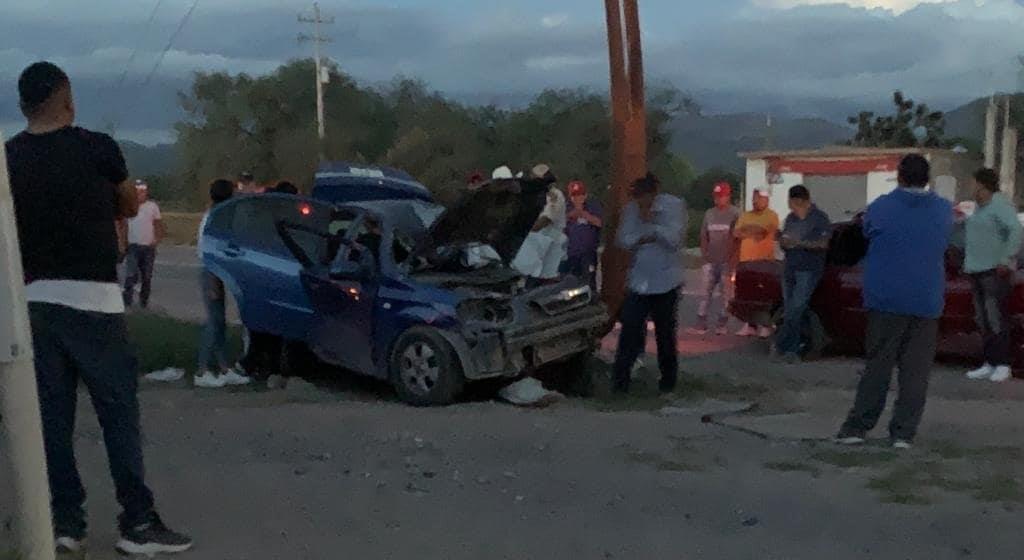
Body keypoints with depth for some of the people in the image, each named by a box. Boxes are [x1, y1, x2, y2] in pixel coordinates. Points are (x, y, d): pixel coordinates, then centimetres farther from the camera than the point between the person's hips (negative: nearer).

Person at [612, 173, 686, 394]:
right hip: (638, 282, 2)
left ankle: (668, 380, 25)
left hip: (665, 282, -2)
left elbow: (673, 239, -15)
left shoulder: (674, 206, -6)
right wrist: (647, 236, -18)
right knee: (630, 331, -4)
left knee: (665, 334, 9)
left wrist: (650, 222, -16)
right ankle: (620, 381, 2)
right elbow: (623, 240, -4)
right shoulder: (631, 209, 2)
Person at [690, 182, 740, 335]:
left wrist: (732, 258, -11)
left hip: (727, 261, -5)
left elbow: (737, 238, -7)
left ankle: (723, 324, 9)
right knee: (706, 291, 2)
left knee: (726, 292, 2)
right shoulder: (709, 213, 11)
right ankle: (701, 323, 1)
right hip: (710, 260, 5)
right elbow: (704, 235, 15)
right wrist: (704, 253, 5)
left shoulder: (734, 214, -5)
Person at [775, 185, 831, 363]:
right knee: (789, 309, 5)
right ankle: (793, 348, 12)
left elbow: (823, 244, -12)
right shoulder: (791, 218, 15)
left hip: (809, 270, -7)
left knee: (796, 307, -15)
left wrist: (799, 242, -21)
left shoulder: (820, 218, -4)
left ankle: (781, 345, -10)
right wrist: (783, 241, -3)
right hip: (790, 268, 7)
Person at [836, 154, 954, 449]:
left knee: (878, 365, 6)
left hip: (885, 300, -1)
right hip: (927, 302, 1)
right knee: (916, 369, 6)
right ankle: (903, 432, 5)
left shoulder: (880, 207, -7)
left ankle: (857, 427, 6)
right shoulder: (943, 210, 1)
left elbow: (865, 233, 9)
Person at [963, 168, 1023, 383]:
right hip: (977, 270, 10)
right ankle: (990, 364, 15)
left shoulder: (999, 205, -12)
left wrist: (1007, 259, -24)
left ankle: (1003, 365, -2)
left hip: (995, 271, -9)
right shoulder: (981, 207, 18)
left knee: (996, 318, -8)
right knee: (984, 321, 10)